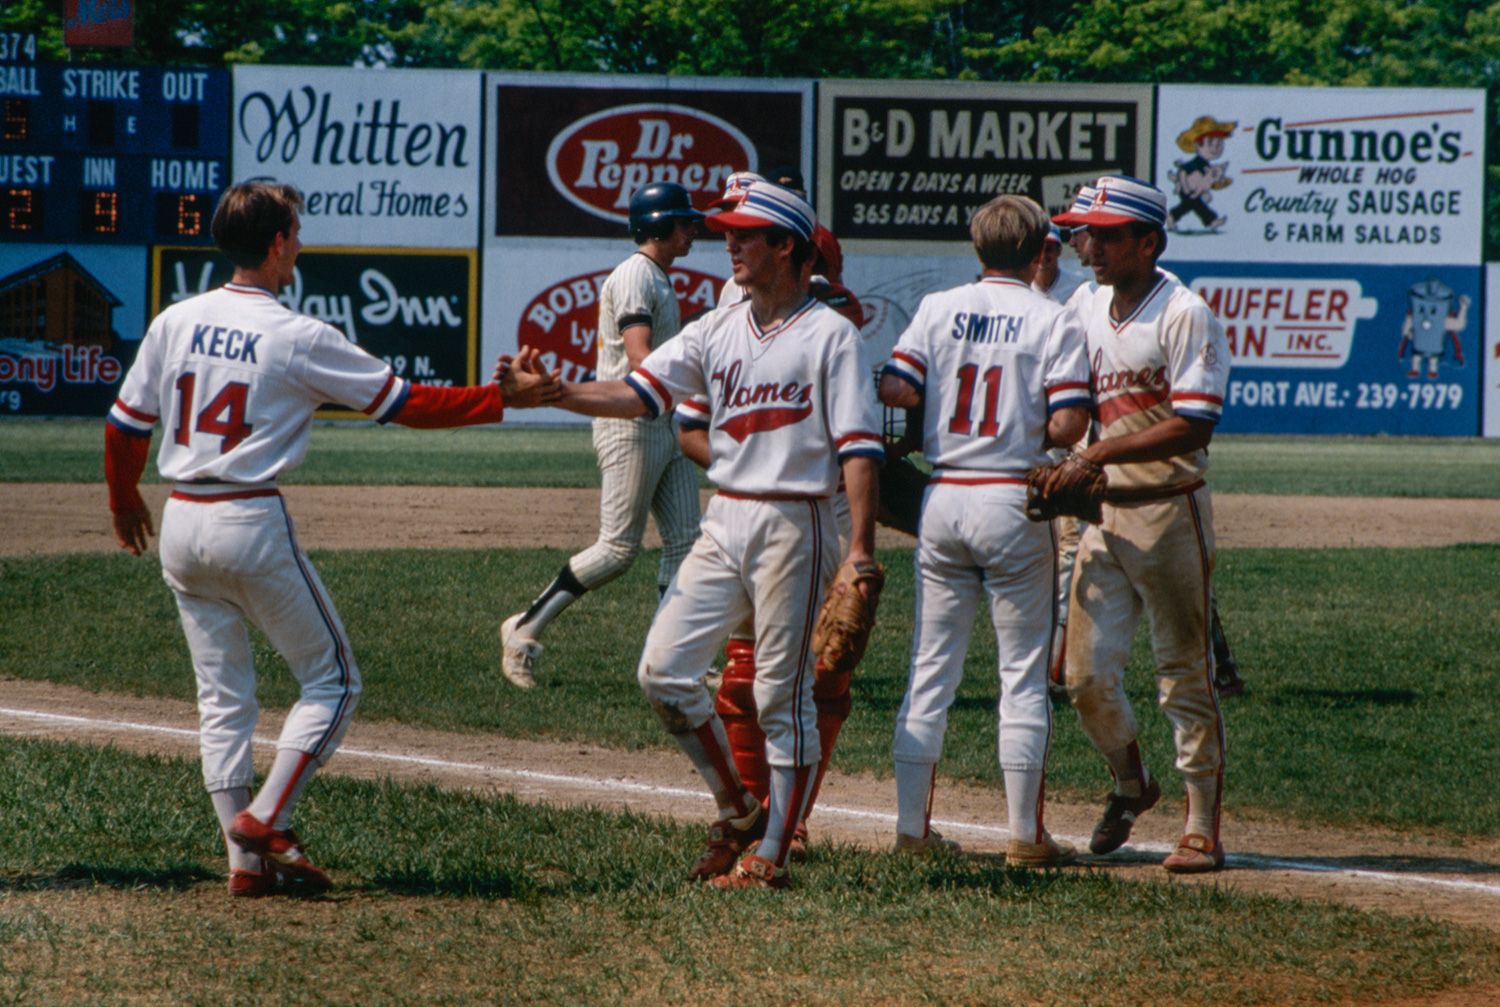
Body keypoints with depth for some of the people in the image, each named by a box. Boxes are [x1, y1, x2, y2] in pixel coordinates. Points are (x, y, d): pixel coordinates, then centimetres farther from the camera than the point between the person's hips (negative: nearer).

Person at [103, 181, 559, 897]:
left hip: (181, 528, 6)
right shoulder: (299, 339, -10)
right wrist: (504, 399, -1)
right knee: (330, 678, 8)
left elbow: (125, 426, 10)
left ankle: (246, 859, 9)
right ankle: (265, 820, -3)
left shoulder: (175, 322, 4)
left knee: (221, 695, 12)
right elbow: (406, 404, -8)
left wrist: (123, 499, 28)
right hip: (252, 524, -6)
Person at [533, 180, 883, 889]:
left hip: (793, 525, -6)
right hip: (724, 523, 6)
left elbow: (858, 447, -11)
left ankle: (771, 852, 5)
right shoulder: (717, 331, 12)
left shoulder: (830, 335, -6)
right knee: (664, 670, 1)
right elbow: (637, 393, 4)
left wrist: (861, 548, -19)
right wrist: (552, 394, -10)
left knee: (783, 693, -2)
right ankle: (738, 810, 16)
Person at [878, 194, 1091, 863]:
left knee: (931, 669, 10)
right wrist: (1031, 436, 9)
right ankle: (1025, 836, 3)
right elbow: (1069, 423, -13)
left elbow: (894, 389, -5)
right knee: (1023, 673, 3)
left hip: (943, 500, 3)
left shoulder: (938, 309, 4)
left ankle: (912, 827, 10)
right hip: (1013, 500, -3)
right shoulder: (1052, 322, -4)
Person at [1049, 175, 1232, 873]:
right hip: (1101, 513, 6)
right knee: (1086, 672, 4)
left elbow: (1192, 426, -19)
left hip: (1168, 509, -6)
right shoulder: (1085, 311, 11)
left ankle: (1202, 829, 3)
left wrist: (1100, 452, -24)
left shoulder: (1185, 316, -11)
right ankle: (1130, 783, 28)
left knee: (1185, 673, -2)